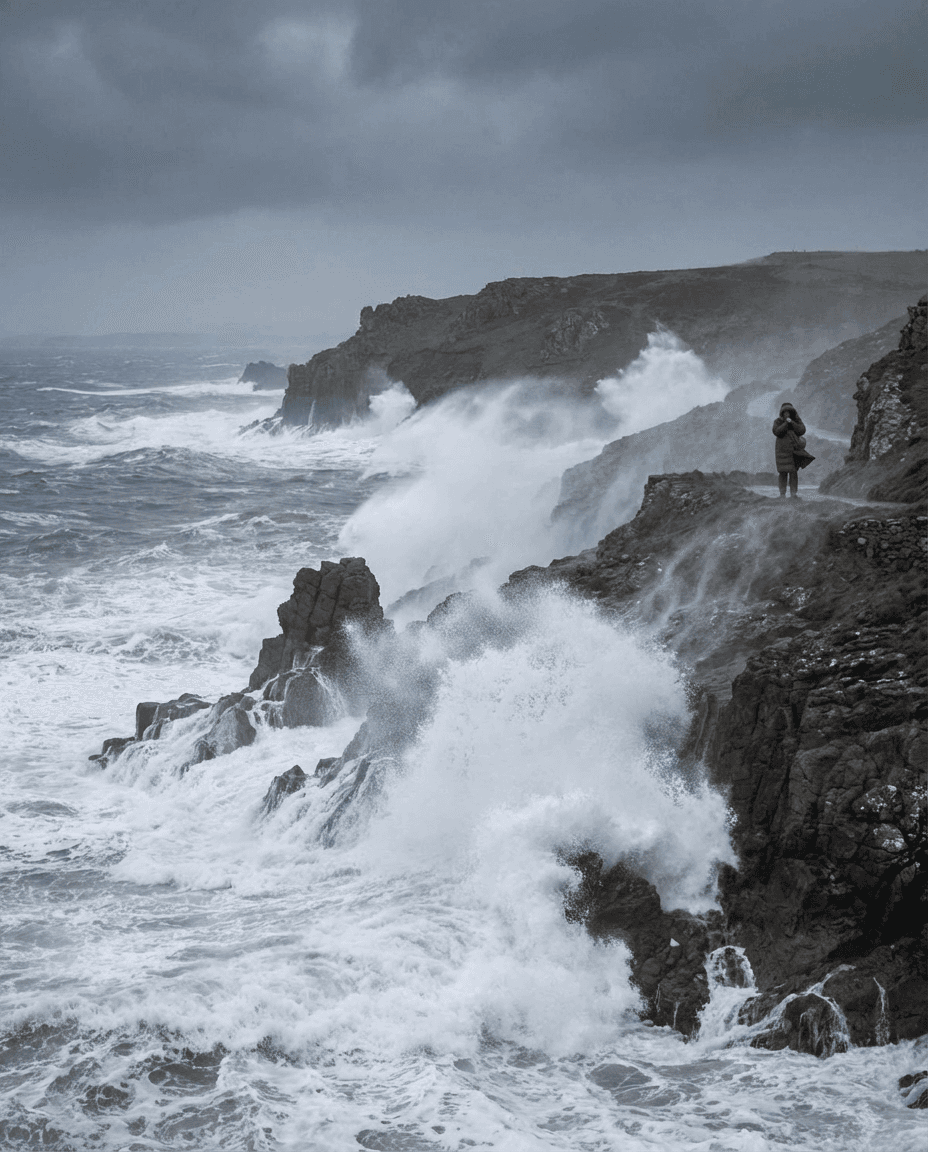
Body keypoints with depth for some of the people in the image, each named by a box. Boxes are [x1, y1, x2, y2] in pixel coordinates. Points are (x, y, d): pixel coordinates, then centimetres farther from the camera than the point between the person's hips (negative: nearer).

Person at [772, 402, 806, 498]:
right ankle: (782, 493, 0)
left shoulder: (797, 420, 7)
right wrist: (786, 423, -16)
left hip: (794, 449, 1)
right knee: (782, 472, -4)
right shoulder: (778, 421, 3)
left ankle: (794, 492, -4)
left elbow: (802, 431, -6)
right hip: (782, 449, -1)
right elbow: (777, 432, -13)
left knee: (794, 472, -5)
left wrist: (792, 423, -14)